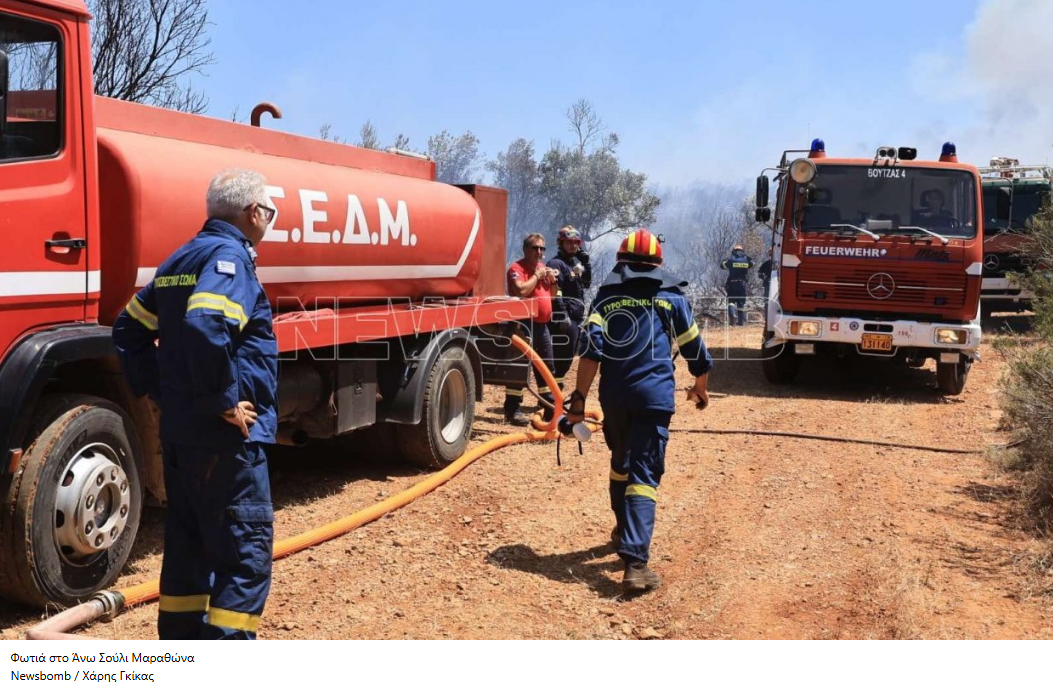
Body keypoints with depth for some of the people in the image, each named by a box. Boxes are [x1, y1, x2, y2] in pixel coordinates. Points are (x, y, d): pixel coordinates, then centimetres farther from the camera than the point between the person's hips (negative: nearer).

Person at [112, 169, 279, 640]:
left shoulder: (183, 258, 15)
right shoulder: (229, 255, -13)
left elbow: (129, 328, 19)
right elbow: (205, 327, -31)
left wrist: (159, 389, 16)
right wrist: (223, 400, -22)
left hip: (181, 430, 10)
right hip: (225, 435, -10)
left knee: (189, 543, 16)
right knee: (246, 552, -5)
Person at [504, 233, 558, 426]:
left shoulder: (543, 266, 17)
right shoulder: (517, 268, -9)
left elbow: (551, 295, 23)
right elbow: (521, 290, -27)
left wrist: (552, 281, 4)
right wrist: (537, 275, -16)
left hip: (542, 324, 9)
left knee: (546, 366, 14)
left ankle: (550, 407, 24)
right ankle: (512, 409, -4)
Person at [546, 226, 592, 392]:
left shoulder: (576, 262, 18)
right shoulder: (556, 264, -10)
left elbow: (587, 283, 17)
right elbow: (555, 292, -18)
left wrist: (585, 263, 4)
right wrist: (563, 315, -23)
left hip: (576, 317, 9)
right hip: (564, 317, -9)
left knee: (568, 356, 14)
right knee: (561, 356, -10)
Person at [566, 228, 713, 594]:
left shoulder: (606, 296, 11)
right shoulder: (670, 297, 11)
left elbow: (591, 348, -4)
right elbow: (696, 351, 15)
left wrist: (579, 397, -3)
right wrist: (700, 388, 33)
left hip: (613, 395, 2)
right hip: (653, 395, -2)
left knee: (621, 462, 24)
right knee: (644, 474, -7)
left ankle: (625, 530, 44)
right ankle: (635, 561, -20)